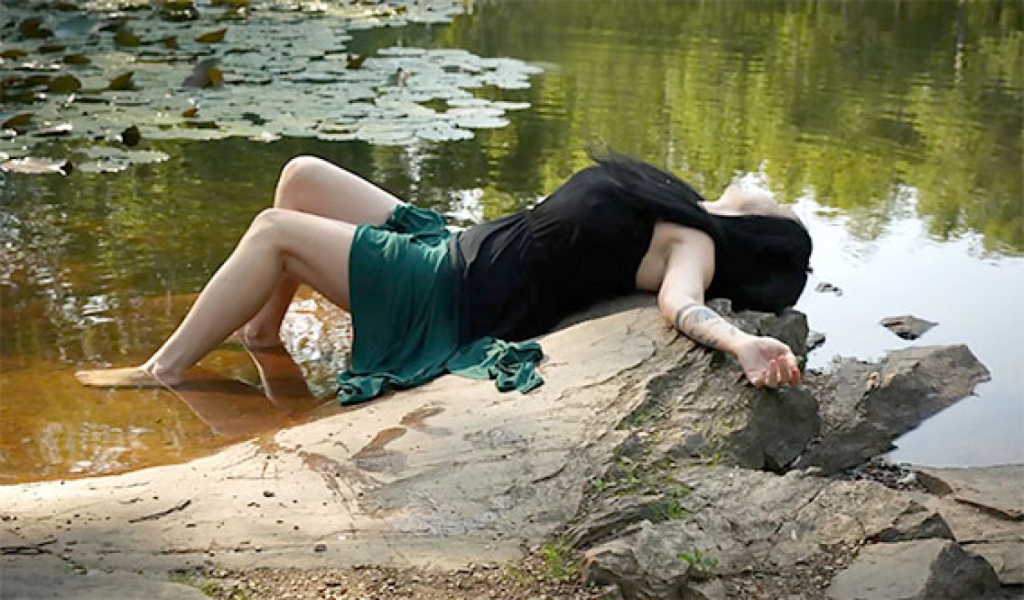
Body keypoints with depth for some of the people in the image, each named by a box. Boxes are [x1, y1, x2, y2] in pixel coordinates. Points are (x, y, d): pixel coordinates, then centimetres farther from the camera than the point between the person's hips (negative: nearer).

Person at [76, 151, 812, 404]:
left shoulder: (693, 246, -20)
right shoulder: (679, 208, 4)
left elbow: (683, 305, -42)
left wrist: (743, 341, -58)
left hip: (450, 303, -9)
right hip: (451, 247, 9)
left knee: (273, 231, -11)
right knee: (302, 175, 15)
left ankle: (162, 371, 3)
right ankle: (263, 328, 28)